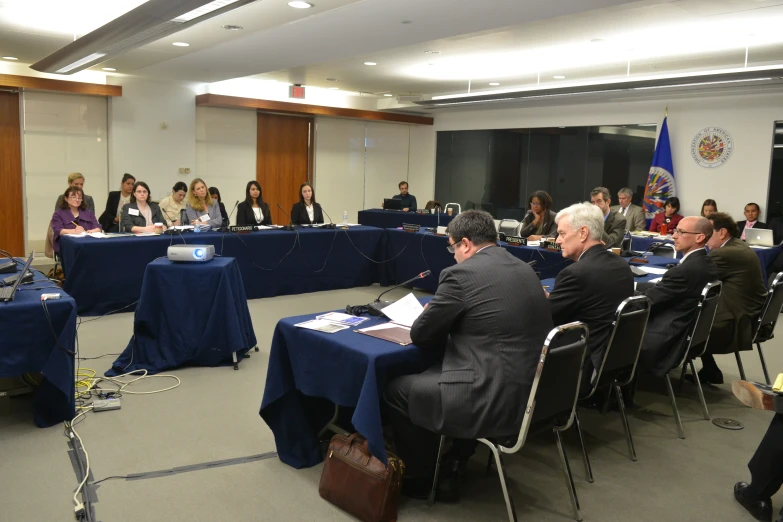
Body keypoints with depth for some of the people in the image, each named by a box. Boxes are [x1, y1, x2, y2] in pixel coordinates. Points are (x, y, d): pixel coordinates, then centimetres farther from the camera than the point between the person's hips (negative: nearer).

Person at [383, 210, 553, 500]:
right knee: (429, 374, 31)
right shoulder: (524, 270, 11)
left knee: (395, 390, 11)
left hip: (495, 401, -9)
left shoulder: (462, 273, -13)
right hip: (531, 391, 9)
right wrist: (447, 324, 19)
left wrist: (430, 315, 16)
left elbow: (421, 336, -5)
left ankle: (422, 479, 25)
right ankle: (453, 464, 36)